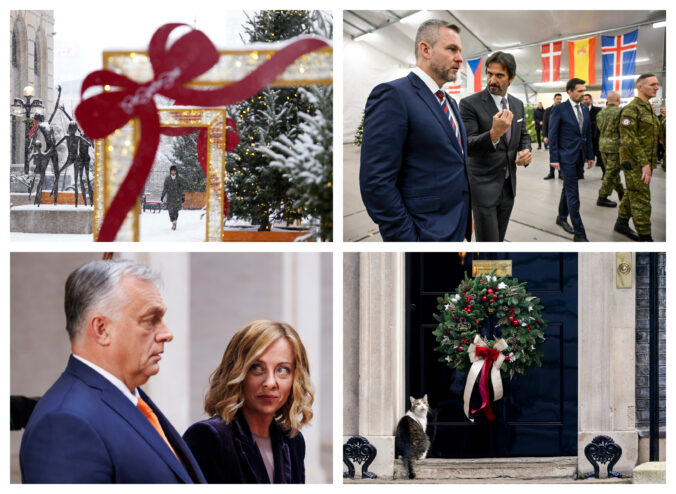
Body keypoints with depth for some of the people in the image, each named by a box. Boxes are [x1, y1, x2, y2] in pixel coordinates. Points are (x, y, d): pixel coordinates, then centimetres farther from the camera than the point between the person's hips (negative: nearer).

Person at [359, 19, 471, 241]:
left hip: (455, 231, 8)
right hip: (425, 234, -8)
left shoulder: (449, 103, 17)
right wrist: (408, 240, -20)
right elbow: (376, 182, -18)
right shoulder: (393, 95, -11)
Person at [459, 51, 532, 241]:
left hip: (509, 186, 6)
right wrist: (494, 134, -36)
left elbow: (524, 136, 20)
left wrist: (526, 151, -4)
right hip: (484, 187, -6)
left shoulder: (517, 105, 8)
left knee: (499, 240, 14)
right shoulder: (470, 104, -12)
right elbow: (467, 146, -18)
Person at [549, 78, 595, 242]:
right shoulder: (559, 109, -10)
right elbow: (553, 134, -10)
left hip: (579, 156, 6)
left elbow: (588, 134, 16)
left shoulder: (585, 109, 10)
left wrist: (590, 155, 14)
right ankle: (579, 234, -8)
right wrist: (554, 158, -13)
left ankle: (562, 218, 38)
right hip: (566, 156, -6)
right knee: (573, 194, -8)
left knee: (568, 188, 20)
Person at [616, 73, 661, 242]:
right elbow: (629, 139, -20)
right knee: (640, 198, -8)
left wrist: (650, 162, 16)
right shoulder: (631, 109, -15)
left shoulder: (648, 108, 15)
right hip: (634, 163, -9)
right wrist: (644, 163, -22)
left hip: (646, 162, 9)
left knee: (632, 193, 18)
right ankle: (645, 237, -7)